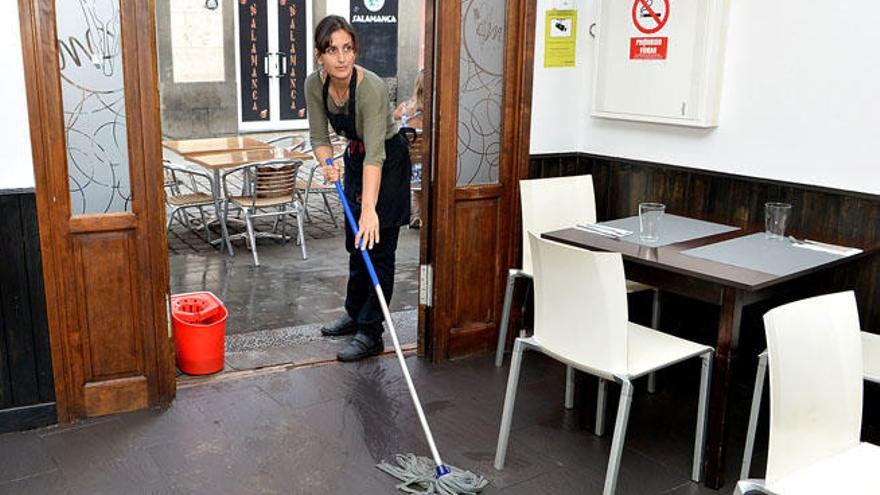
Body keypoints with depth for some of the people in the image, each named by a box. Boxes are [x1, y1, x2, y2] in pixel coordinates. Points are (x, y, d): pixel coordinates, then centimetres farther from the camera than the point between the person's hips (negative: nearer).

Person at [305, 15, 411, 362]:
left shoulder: (370, 88, -33)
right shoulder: (315, 85, -14)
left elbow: (375, 153, -41)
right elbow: (319, 136, -8)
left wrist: (369, 209, -50)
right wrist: (327, 164, -31)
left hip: (388, 164, -7)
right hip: (356, 160, 7)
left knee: (377, 246, -5)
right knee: (355, 243, 17)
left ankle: (370, 333, 3)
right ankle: (355, 314, 34)